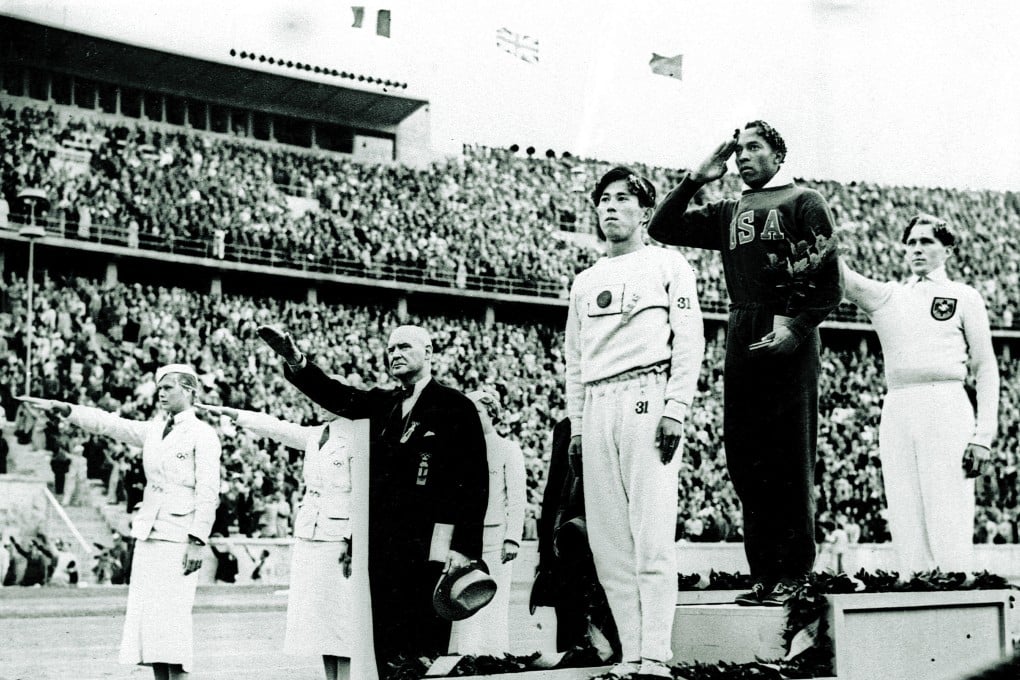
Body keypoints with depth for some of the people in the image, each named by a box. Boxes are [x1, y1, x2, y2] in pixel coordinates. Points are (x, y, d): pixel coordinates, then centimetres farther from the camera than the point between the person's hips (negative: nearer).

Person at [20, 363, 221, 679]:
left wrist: (197, 541, -16)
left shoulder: (203, 435, -5)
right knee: (147, 617, 5)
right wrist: (61, 408, -3)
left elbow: (208, 494, -10)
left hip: (179, 540, -7)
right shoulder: (153, 430, 15)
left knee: (171, 617, -11)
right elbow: (108, 424, 9)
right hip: (149, 535, 7)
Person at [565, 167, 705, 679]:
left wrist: (676, 409, -11)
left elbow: (689, 340, 0)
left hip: (648, 396, -5)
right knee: (607, 540, -1)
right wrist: (575, 426, 13)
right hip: (597, 407, 5)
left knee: (652, 535, -12)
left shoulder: (667, 265, 10)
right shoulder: (584, 282, 25)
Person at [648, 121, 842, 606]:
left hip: (789, 338, -5)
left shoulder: (804, 203, 7)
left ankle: (793, 574, -3)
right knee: (746, 462, 3)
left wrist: (796, 326, -14)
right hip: (742, 340, 5)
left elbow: (829, 282, -1)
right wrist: (696, 180, 13)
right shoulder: (728, 214, 23)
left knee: (791, 462, -6)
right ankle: (763, 575, 7)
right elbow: (663, 229, 21)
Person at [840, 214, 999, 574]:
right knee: (906, 529, 0)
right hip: (897, 414, 3)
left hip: (946, 411, -3)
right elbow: (840, 276, 1)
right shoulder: (886, 296, 18)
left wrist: (983, 434, -3)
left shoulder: (964, 297, 11)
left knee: (950, 529, -9)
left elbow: (986, 369, 8)